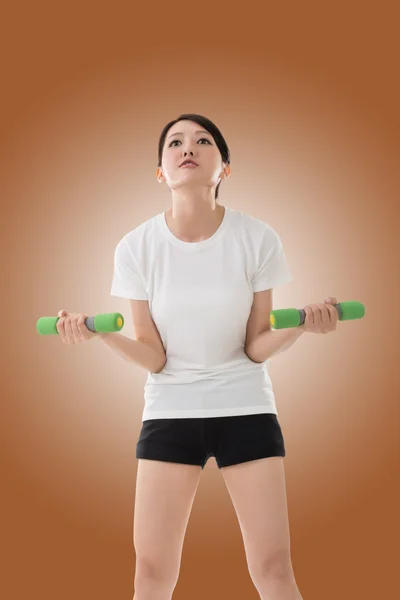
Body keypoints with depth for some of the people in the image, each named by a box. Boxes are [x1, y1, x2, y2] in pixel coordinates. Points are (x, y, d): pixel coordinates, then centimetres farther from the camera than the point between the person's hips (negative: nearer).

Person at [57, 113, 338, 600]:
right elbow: (154, 357, -7)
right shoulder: (137, 247, -9)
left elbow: (257, 348, -4)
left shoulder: (257, 240, -10)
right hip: (170, 411, 1)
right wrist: (100, 333, -24)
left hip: (246, 409, 0)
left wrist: (299, 327, -23)